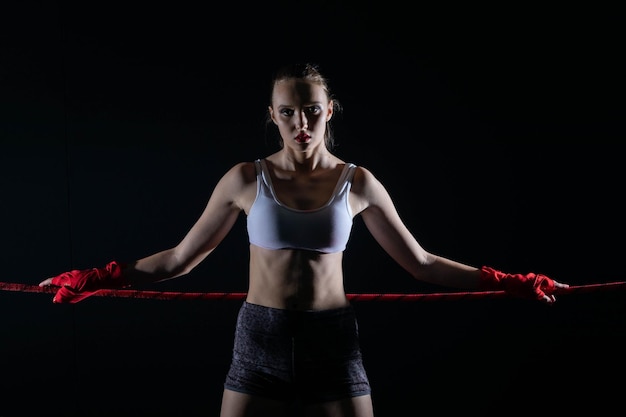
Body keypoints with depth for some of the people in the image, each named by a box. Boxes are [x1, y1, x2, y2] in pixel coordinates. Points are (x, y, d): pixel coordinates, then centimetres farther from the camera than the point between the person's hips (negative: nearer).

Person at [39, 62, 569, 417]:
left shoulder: (357, 183, 2)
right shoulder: (246, 179, 0)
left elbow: (421, 263, 8)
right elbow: (180, 258, 6)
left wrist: (511, 282, 4)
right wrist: (94, 278, 2)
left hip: (333, 343, 1)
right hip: (261, 342, 0)